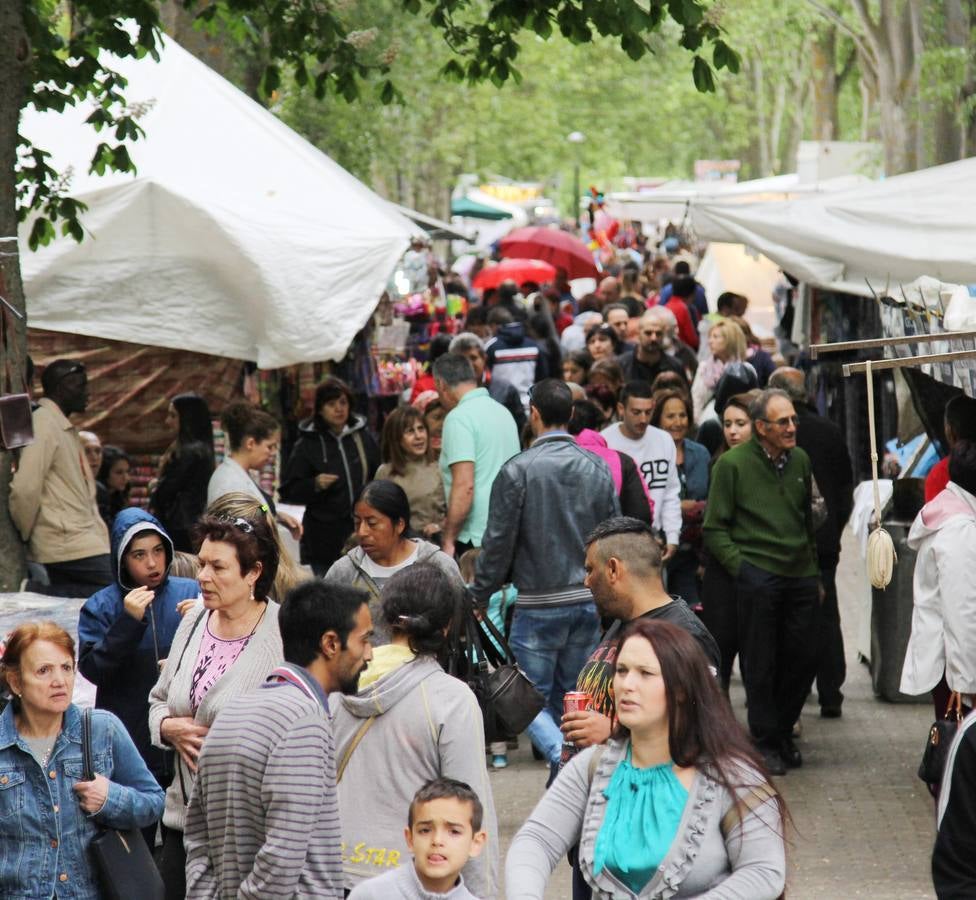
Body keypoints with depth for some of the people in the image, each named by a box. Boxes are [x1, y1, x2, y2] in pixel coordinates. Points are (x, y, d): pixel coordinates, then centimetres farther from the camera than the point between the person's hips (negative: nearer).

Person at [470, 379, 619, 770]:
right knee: (571, 698, 14)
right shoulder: (598, 468, 4)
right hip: (589, 601, 5)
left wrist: (479, 595, 4)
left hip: (539, 602, -5)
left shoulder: (518, 470, -12)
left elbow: (498, 543, -9)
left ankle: (563, 757, -22)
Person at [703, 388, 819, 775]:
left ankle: (782, 730, 22)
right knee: (761, 665, -1)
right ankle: (766, 742, 9)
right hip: (759, 577, -5)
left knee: (803, 659, 4)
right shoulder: (732, 464, -4)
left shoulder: (800, 461, 12)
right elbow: (714, 529, -1)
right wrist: (740, 566, -10)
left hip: (801, 576, 5)